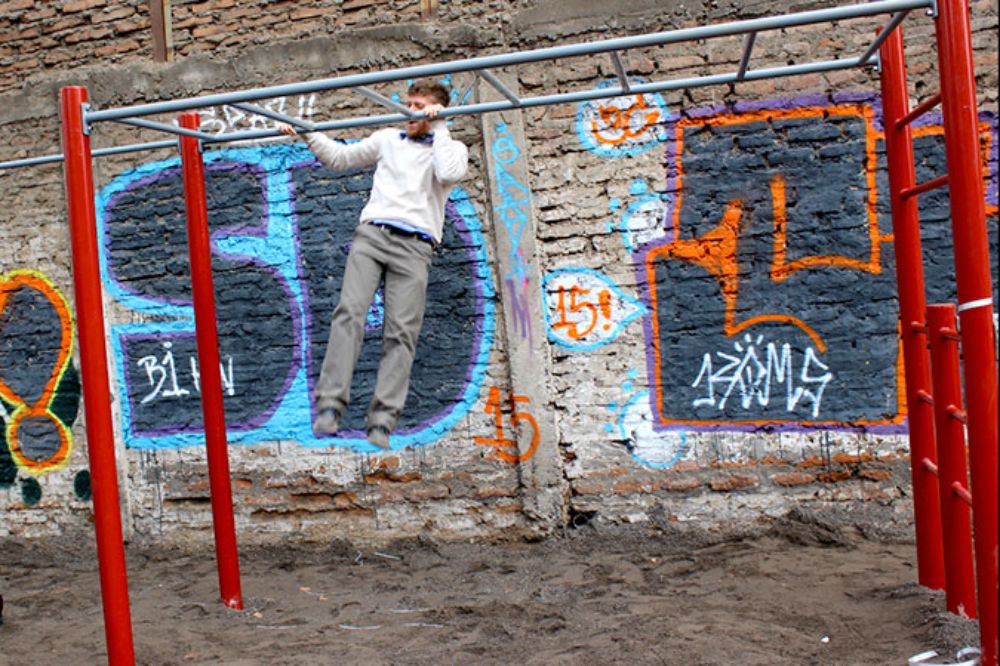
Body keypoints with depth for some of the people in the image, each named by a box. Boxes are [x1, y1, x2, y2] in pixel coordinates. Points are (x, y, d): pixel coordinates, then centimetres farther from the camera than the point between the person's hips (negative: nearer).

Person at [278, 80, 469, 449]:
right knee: (350, 312, -16)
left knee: (401, 331, -10)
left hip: (414, 244, -2)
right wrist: (307, 133, 20)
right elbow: (341, 157, 29)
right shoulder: (388, 139, 24)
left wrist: (437, 127, -1)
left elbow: (449, 173, -9)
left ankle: (382, 422, -11)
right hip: (372, 232, 2)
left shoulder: (452, 148, 15)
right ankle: (330, 404, -18)